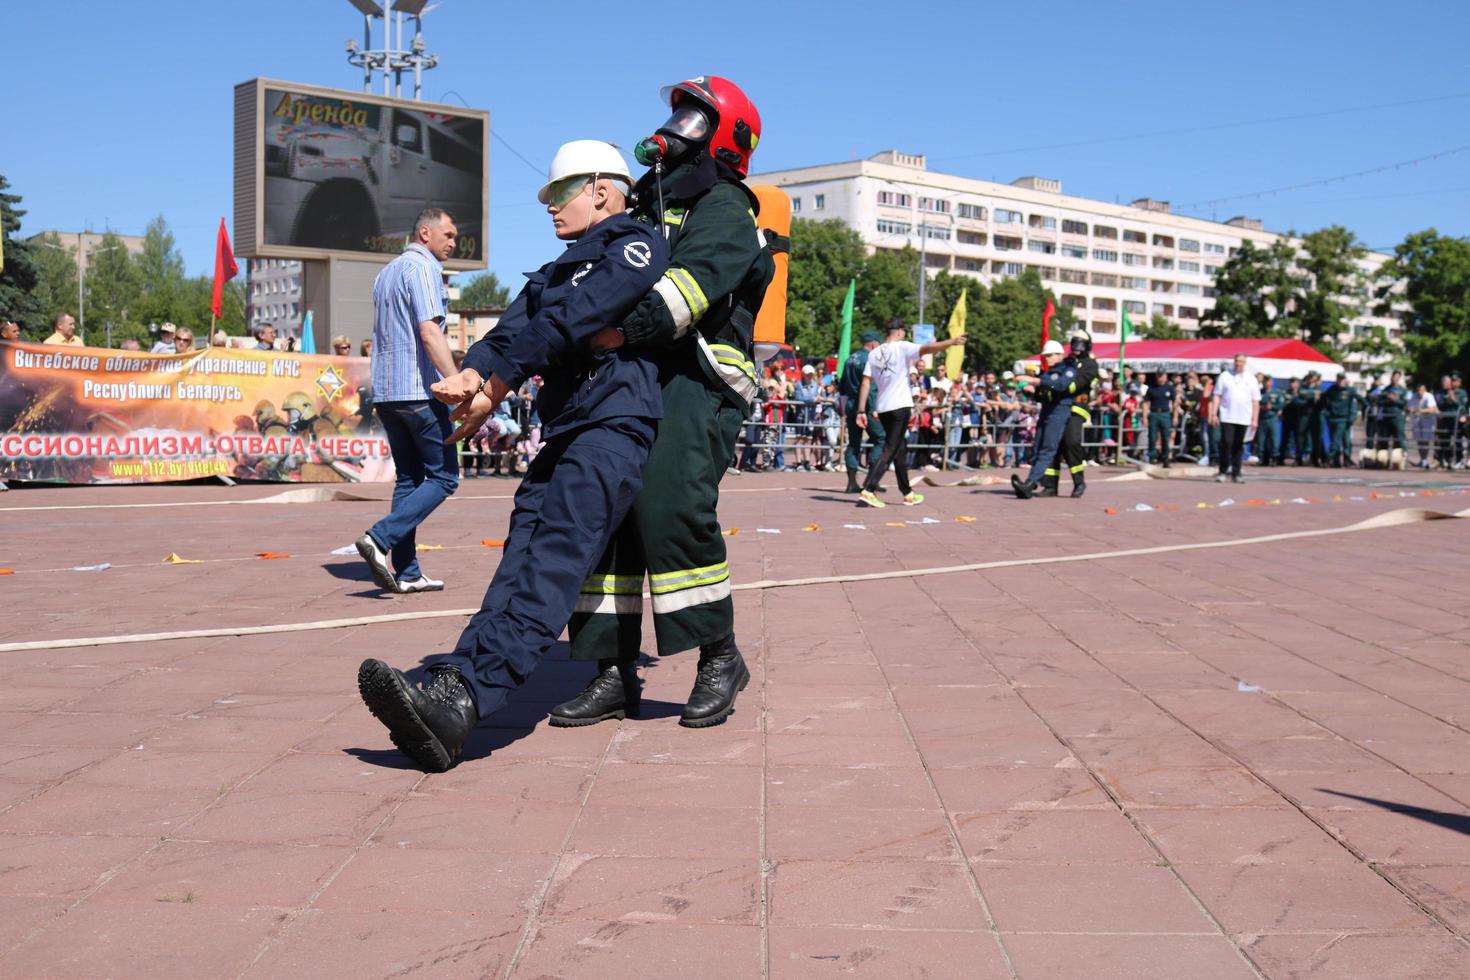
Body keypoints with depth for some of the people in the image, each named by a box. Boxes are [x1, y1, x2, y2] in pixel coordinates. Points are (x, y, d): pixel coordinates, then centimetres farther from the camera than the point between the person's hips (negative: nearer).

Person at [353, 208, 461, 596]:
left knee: (408, 479, 11)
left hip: (385, 391, 9)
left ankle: (406, 572, 8)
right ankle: (380, 538, -17)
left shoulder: (386, 272, 20)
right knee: (443, 477, -2)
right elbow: (429, 332, -20)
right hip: (419, 390, -9)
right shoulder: (423, 267, -8)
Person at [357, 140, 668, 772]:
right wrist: (473, 373, -10)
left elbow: (572, 320, -10)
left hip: (617, 428, -10)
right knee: (520, 567, -8)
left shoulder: (637, 247, 4)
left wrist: (494, 390, -9)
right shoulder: (557, 271, 31)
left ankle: (459, 699, -43)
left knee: (552, 560, -26)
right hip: (563, 435, 10)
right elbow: (514, 328, 12)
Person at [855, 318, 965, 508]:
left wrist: (862, 411, 4)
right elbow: (927, 349, -21)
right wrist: (952, 342, -19)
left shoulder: (874, 354, 10)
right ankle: (868, 490, -19)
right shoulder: (902, 347, -5)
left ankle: (907, 493, 23)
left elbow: (866, 383, 5)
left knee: (900, 449, 17)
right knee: (890, 450, -7)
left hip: (883, 408, 6)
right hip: (900, 406, -6)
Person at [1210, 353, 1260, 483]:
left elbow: (1256, 401, 8)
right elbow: (1217, 396, 3)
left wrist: (1255, 419, 1)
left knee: (1238, 446, 5)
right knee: (1226, 443, -9)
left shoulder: (1251, 379, 9)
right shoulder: (1225, 376, 5)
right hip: (1227, 417, -2)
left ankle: (1236, 473, 10)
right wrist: (1214, 414, -6)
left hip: (1244, 419, 2)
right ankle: (1223, 471, -1)